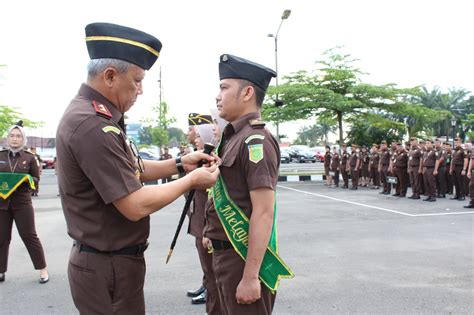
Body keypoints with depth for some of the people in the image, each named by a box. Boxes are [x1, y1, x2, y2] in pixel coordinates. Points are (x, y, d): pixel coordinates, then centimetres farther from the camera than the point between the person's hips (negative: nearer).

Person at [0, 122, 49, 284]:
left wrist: (27, 179, -16)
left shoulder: (29, 157, 0)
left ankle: (43, 269, 9)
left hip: (22, 202, -2)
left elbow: (36, 179, 4)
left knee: (29, 236, 0)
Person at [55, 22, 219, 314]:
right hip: (109, 268, -10)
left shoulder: (93, 115, 6)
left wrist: (180, 164, 3)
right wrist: (191, 180, -14)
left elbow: (132, 170, 14)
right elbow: (136, 206, -26)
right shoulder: (93, 125, -26)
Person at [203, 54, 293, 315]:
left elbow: (263, 213, -23)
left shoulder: (256, 140, -19)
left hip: (243, 258, -9)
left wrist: (250, 276, -24)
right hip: (226, 253, 9)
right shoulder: (235, 138, 10)